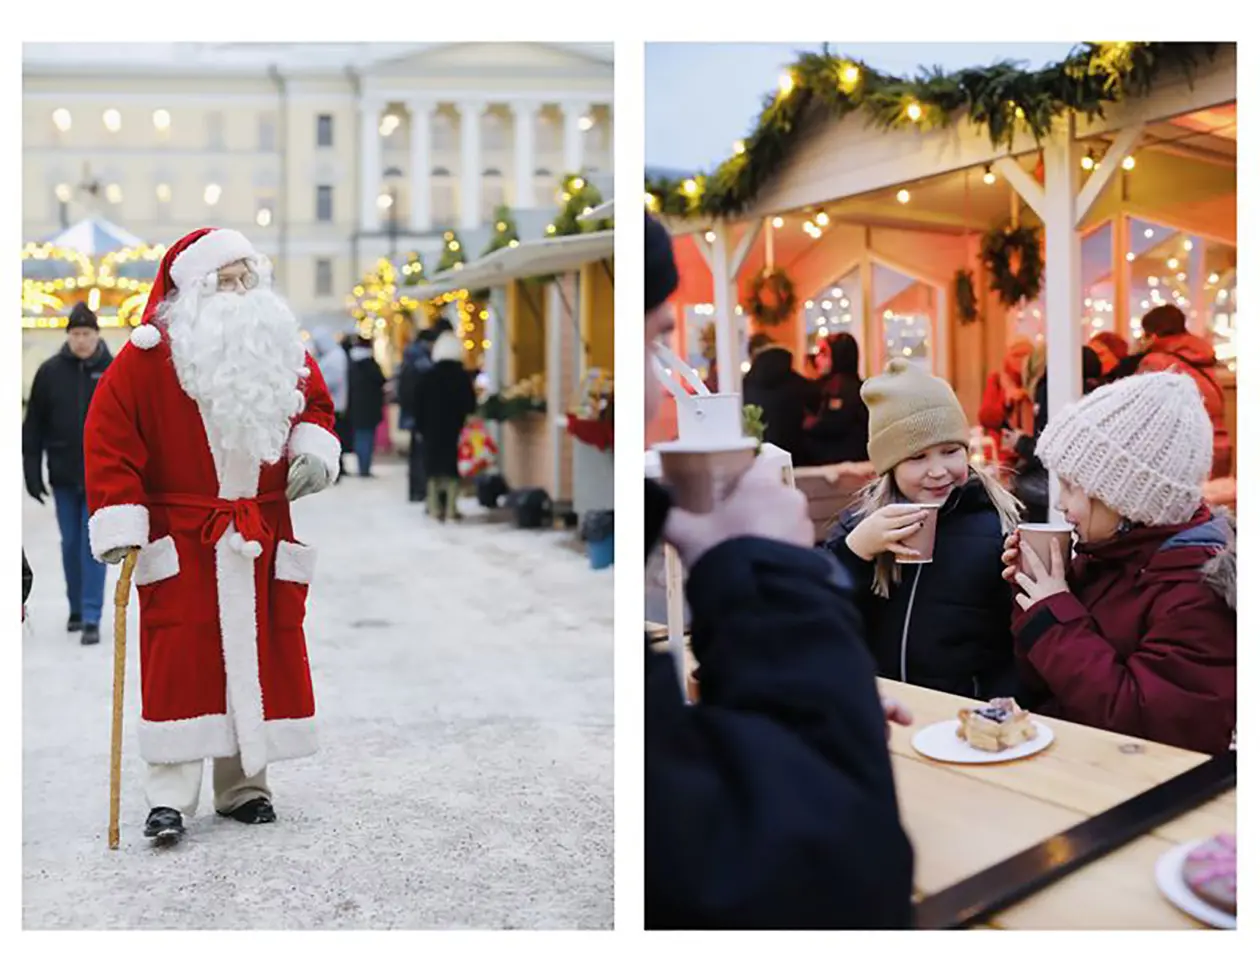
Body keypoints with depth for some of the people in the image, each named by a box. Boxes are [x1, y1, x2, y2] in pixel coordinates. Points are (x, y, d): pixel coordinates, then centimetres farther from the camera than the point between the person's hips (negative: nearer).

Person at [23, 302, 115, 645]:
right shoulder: (50, 371, 2)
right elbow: (34, 424, 5)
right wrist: (32, 470, 1)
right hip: (63, 476, 2)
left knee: (94, 546, -3)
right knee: (70, 545, 11)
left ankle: (91, 619, -1)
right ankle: (76, 609, 25)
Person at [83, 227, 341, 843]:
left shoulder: (284, 352, 6)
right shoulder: (148, 357, -8)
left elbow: (315, 404, 20)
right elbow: (109, 435, -8)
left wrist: (313, 448, -2)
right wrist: (118, 522, -16)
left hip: (263, 541, 4)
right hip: (180, 542, -4)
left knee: (262, 658, 7)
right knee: (179, 660, -5)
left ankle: (243, 786, 21)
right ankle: (170, 796, 5)